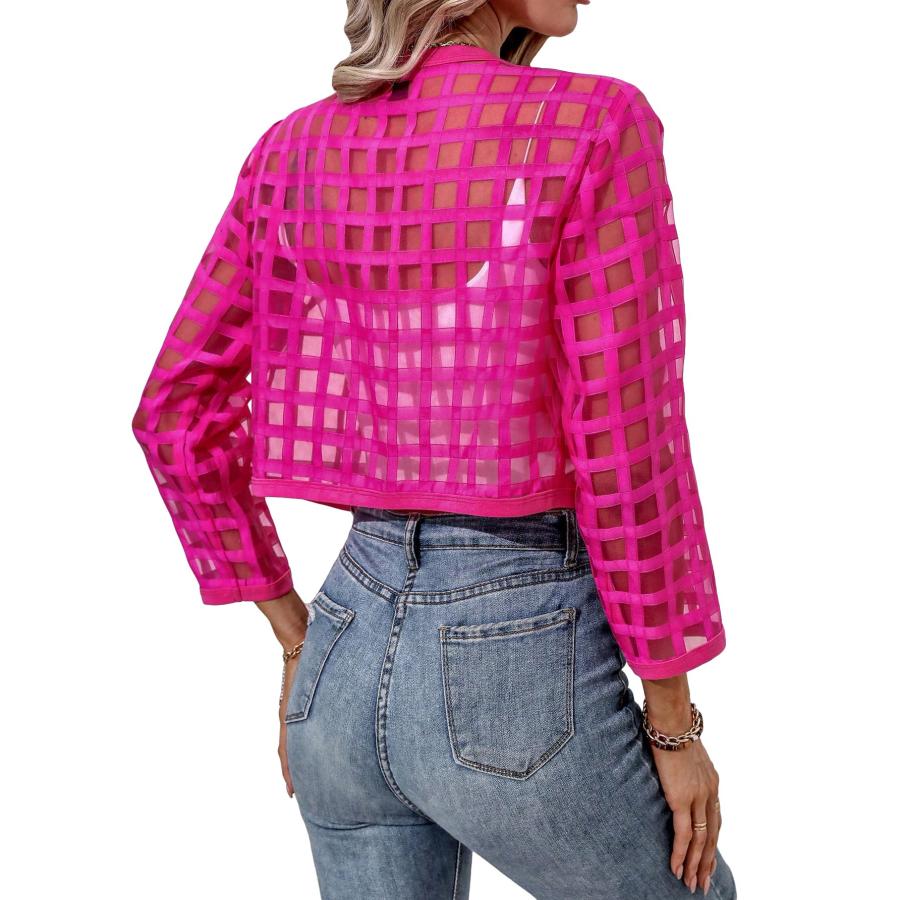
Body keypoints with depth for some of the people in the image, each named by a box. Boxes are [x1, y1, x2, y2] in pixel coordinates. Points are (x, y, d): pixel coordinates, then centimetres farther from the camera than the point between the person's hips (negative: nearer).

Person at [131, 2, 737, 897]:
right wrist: (675, 722, -3)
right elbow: (624, 456, -16)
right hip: (517, 680, -5)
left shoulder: (295, 148, 3)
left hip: (353, 660, 5)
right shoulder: (595, 127, -14)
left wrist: (299, 642, 14)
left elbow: (174, 413, 6)